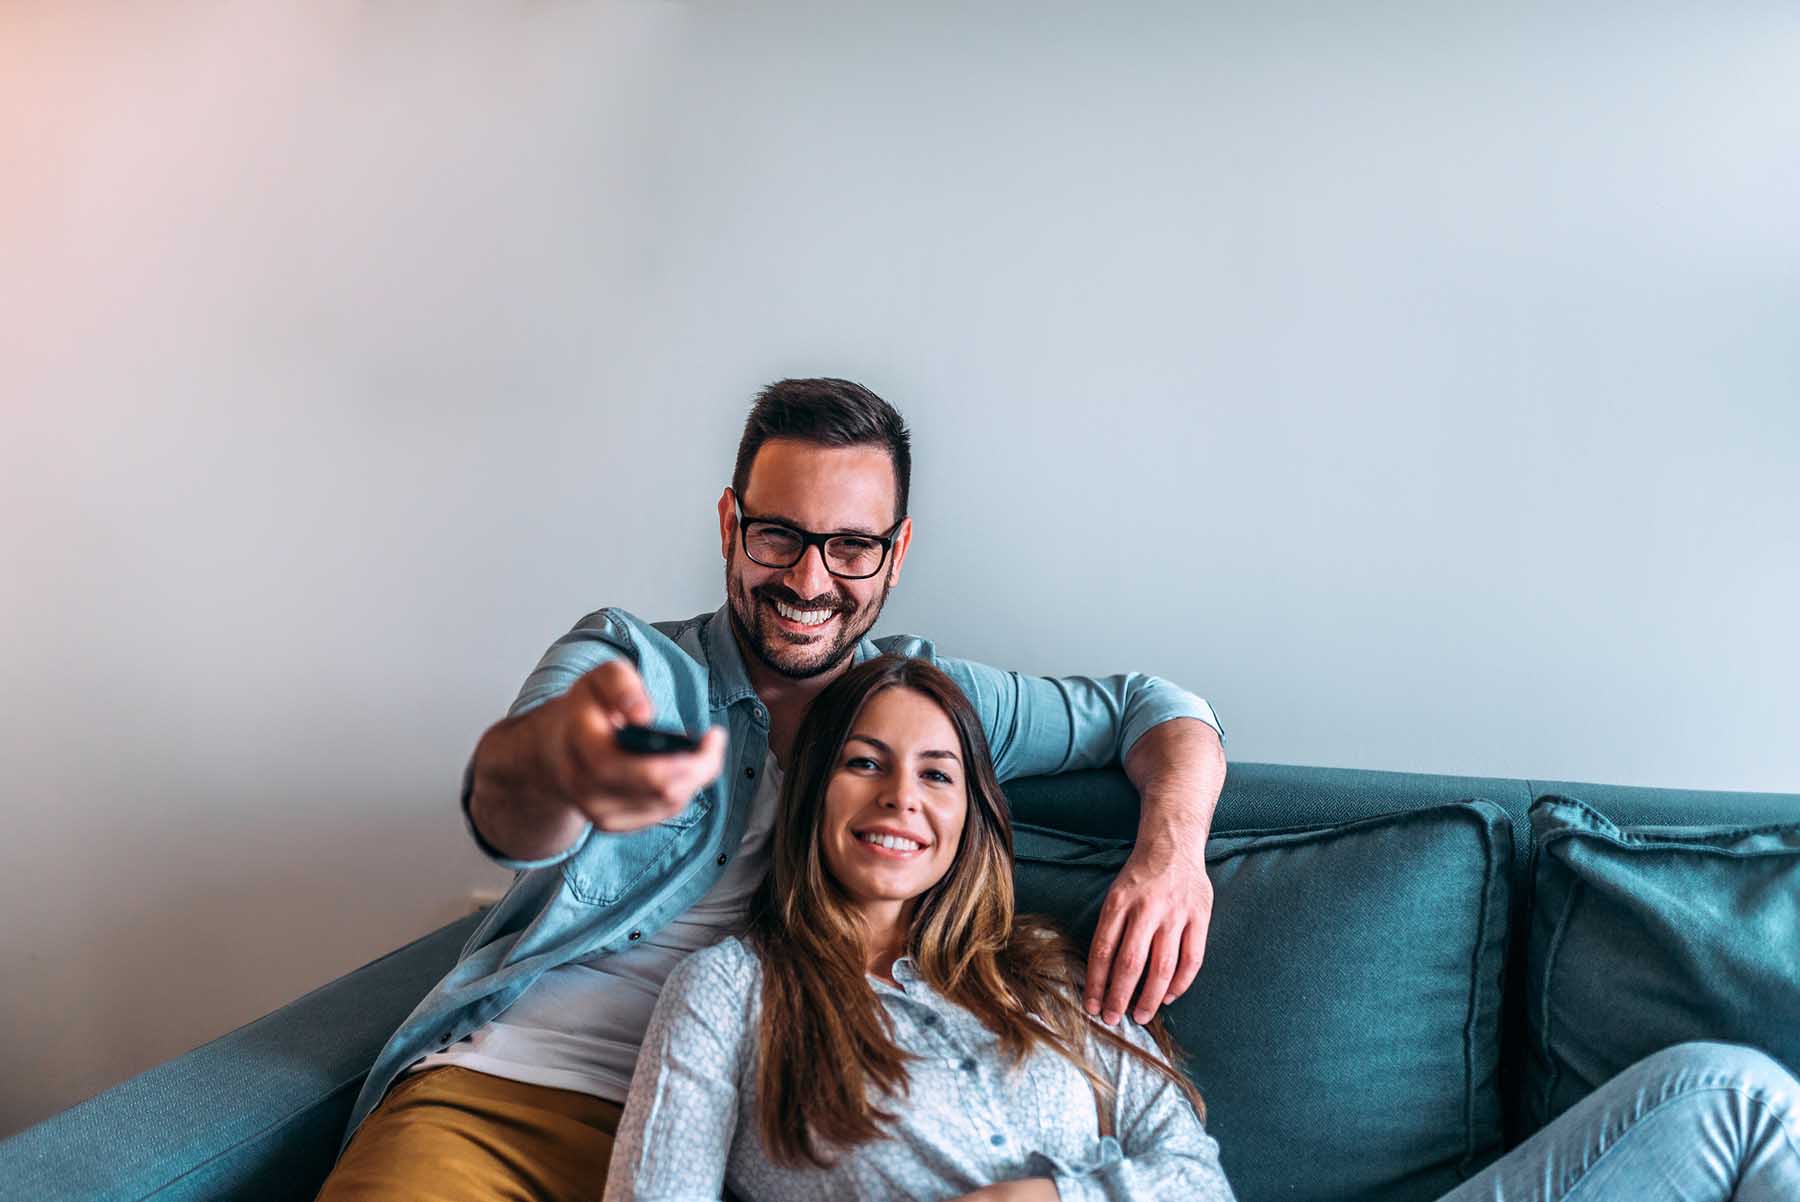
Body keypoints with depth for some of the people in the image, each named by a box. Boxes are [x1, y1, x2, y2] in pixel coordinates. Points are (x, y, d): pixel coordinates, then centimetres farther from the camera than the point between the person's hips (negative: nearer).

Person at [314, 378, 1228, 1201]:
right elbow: (503, 808, -19)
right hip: (494, 1096, -1)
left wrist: (1171, 847, -8)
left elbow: (1152, 708, 16)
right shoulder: (625, 660, 2)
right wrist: (556, 755, -46)